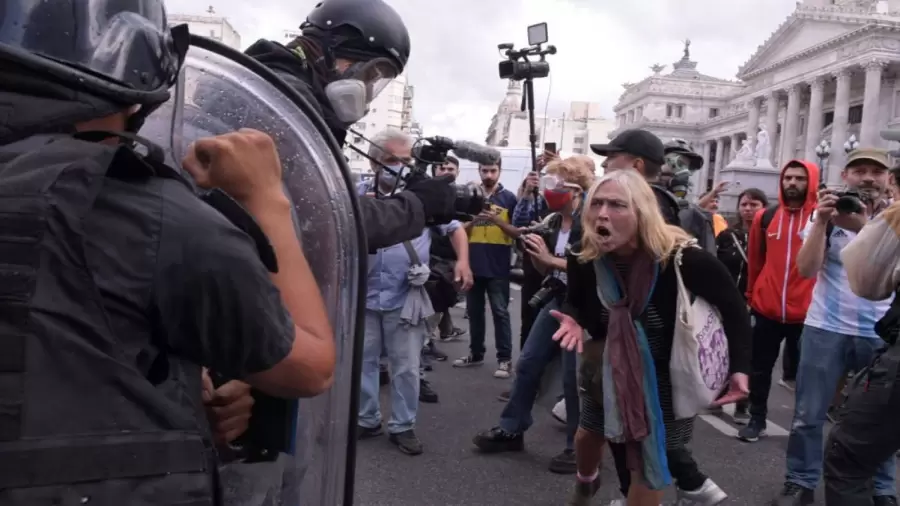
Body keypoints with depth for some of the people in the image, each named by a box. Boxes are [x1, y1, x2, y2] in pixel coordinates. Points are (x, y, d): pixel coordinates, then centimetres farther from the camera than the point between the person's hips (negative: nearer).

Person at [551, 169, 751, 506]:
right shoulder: (584, 257, -20)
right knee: (589, 434, 24)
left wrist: (739, 368, -25)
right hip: (610, 369, 4)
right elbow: (575, 301, 0)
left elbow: (732, 305, -18)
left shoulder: (681, 258, -32)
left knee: (648, 463, 6)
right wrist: (573, 320, -24)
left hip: (665, 375, -4)